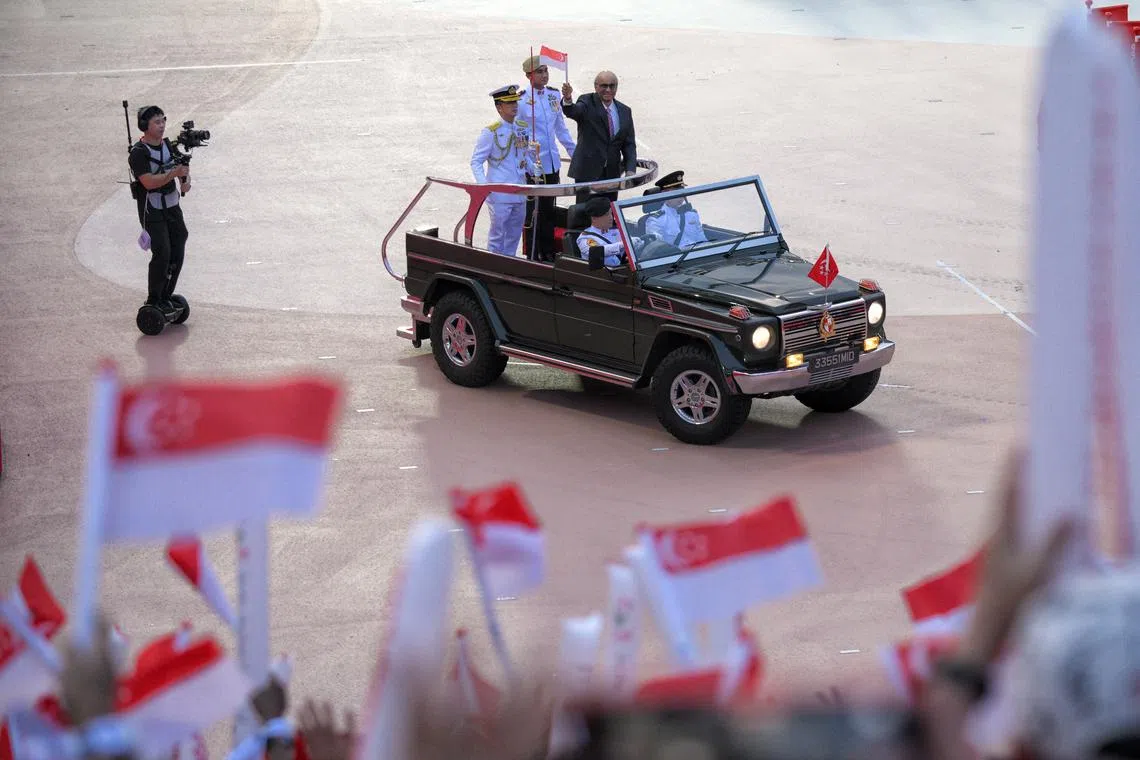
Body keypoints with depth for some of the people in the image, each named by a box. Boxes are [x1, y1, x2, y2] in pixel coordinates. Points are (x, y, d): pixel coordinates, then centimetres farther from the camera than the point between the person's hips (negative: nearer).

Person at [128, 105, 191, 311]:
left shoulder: (168, 145, 7)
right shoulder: (138, 152, -16)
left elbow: (182, 167, 15)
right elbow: (149, 182, -26)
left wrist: (185, 181, -7)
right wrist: (174, 173, -34)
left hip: (172, 206, 7)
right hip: (152, 211, -7)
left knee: (177, 253, 6)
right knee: (162, 254, -13)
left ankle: (166, 297, 20)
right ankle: (153, 302, -1)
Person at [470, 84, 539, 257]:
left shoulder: (523, 128, 8)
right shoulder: (491, 132, -10)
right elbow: (476, 162, -9)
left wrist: (535, 171, 6)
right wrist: (483, 185, -22)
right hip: (499, 195, -6)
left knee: (514, 234, 15)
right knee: (497, 236, 0)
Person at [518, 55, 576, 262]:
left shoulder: (554, 95, 6)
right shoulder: (521, 99, -12)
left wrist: (574, 153, 20)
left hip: (552, 162, 6)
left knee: (549, 210, 15)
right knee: (532, 210, 0)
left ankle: (548, 252, 25)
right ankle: (532, 255, 8)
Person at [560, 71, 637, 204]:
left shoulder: (624, 111, 11)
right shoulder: (587, 104, -3)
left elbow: (629, 144, 10)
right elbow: (572, 112, -25)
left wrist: (630, 170, -5)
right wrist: (567, 100, -49)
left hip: (612, 173, 5)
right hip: (588, 172, -5)